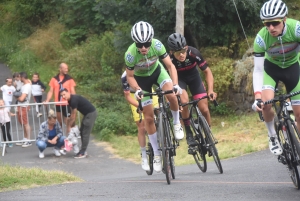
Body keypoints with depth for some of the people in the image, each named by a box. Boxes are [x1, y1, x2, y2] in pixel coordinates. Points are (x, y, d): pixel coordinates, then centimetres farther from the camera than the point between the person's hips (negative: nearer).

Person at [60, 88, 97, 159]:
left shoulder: (74, 100, -23)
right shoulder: (70, 100, 6)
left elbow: (73, 115, -18)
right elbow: (72, 114, 11)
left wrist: (69, 126, -8)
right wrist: (69, 125, 8)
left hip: (91, 113, -10)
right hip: (87, 114, 10)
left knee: (85, 133, -8)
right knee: (82, 132, 12)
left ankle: (82, 153, -5)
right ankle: (83, 151, 17)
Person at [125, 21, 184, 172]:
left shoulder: (157, 45, -30)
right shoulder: (130, 54, -33)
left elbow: (170, 66, -22)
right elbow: (130, 76, -17)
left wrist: (175, 84, -35)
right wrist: (137, 90, -34)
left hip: (157, 71, 1)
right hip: (141, 78, -1)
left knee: (171, 95, -31)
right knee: (149, 117, -3)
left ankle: (176, 123, -2)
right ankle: (157, 154, 10)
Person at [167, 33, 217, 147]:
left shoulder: (194, 53, -32)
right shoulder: (170, 59, -33)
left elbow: (207, 71, -21)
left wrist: (210, 90, -33)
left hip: (193, 77, 1)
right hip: (178, 79, -1)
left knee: (204, 109, -8)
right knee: (184, 102, -30)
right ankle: (188, 134, -15)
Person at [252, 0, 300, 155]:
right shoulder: (261, 38, -30)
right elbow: (258, 70, -25)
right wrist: (257, 97, -36)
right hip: (271, 67, 0)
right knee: (266, 103, -24)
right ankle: (272, 137, 2)